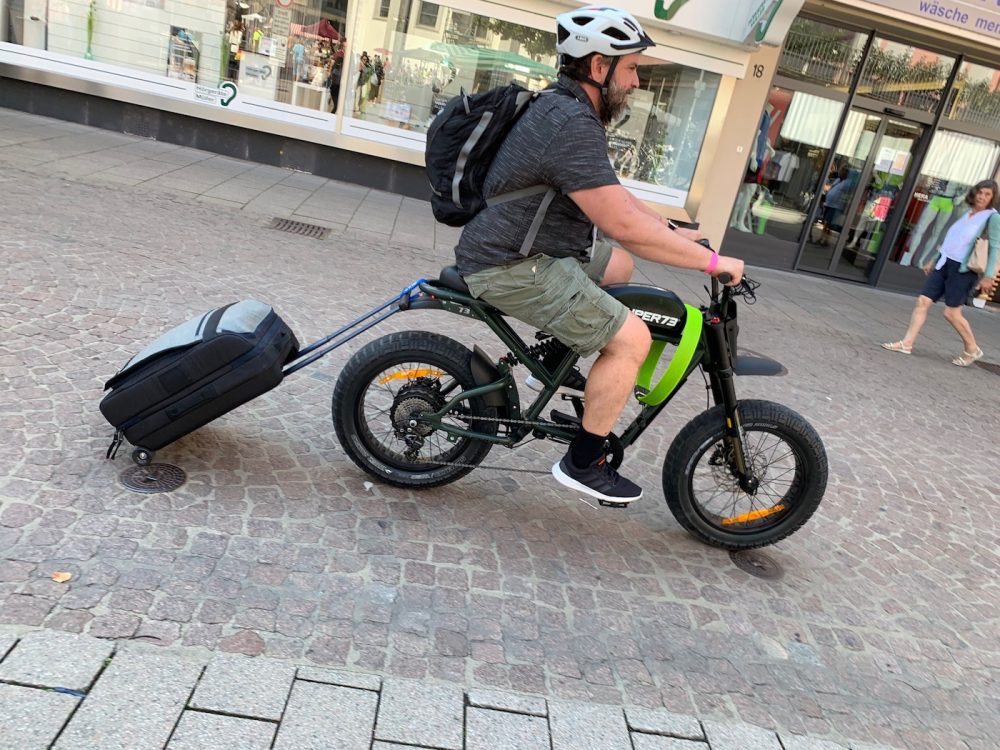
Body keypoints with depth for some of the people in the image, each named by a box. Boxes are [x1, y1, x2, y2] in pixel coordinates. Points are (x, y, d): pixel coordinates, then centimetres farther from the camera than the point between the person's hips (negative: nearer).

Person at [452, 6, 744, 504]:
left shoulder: (566, 110, 13)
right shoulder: (572, 126, -21)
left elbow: (611, 197, 22)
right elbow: (624, 225, -27)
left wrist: (673, 232, 15)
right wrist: (711, 261, -18)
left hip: (525, 247, 11)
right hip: (512, 268, -10)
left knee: (618, 266, 25)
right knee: (631, 339, -11)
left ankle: (555, 364, 29)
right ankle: (582, 464, 2)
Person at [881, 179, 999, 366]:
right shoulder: (965, 213, 13)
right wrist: (933, 260, 25)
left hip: (963, 269, -7)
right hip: (944, 263, 7)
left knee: (951, 312, -4)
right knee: (923, 301, -1)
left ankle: (972, 350, 15)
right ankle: (906, 343, 3)